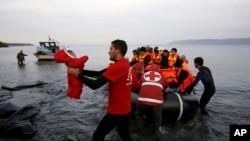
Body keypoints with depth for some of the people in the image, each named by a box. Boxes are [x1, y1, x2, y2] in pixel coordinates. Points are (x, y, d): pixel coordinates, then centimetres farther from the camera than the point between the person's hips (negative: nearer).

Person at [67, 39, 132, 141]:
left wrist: (77, 74, -13)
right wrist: (82, 71, -1)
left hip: (116, 111, -9)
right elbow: (101, 74, 6)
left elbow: (95, 85, -25)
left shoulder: (118, 66, -24)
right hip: (124, 109, 9)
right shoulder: (124, 63, 5)